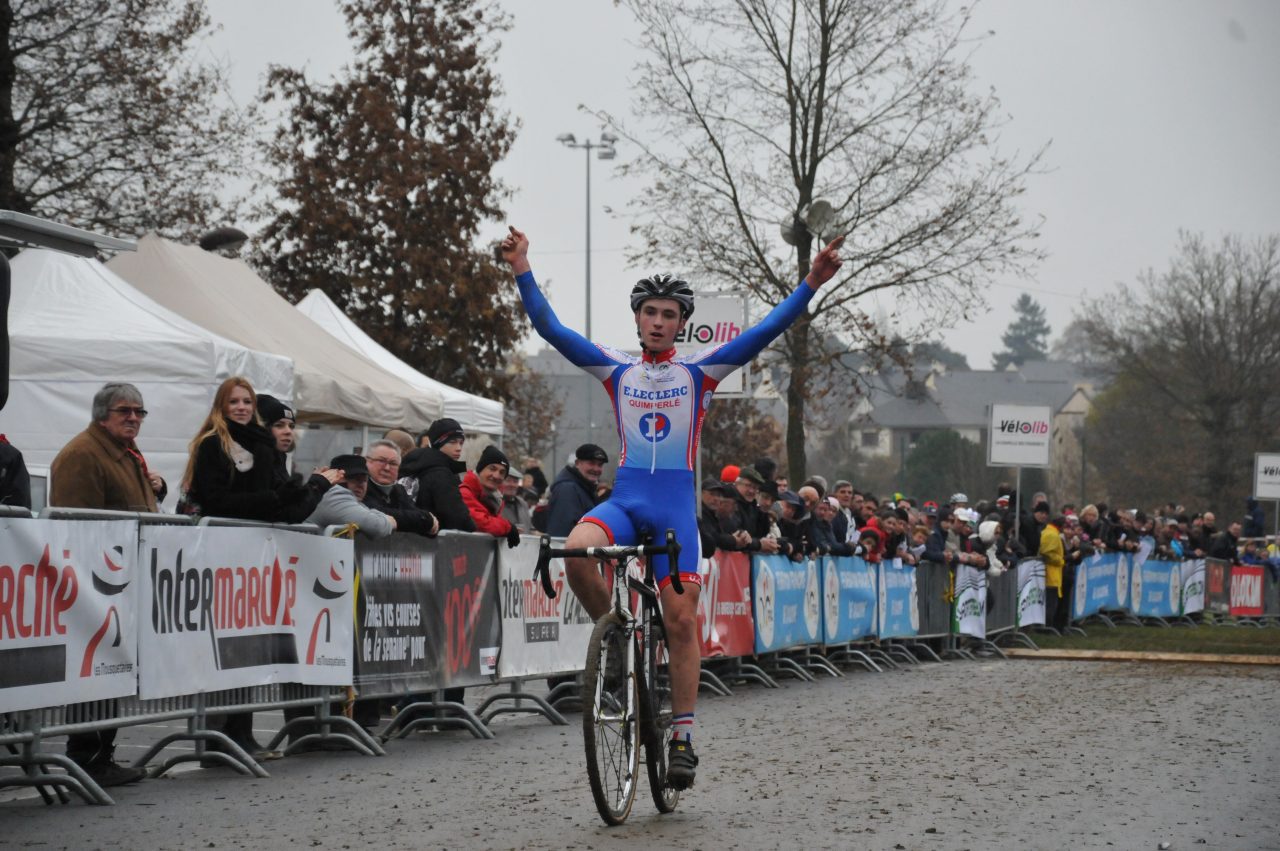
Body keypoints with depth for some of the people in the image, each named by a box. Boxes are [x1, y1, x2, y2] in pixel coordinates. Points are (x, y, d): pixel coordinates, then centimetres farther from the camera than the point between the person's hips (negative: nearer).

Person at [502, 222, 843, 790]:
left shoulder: (699, 371, 6)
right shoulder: (616, 370, 9)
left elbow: (766, 331, -2)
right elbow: (551, 329, 2)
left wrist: (811, 284, -13)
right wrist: (523, 272, -10)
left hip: (676, 504, -1)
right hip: (625, 498, 1)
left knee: (681, 621, -5)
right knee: (576, 552, -31)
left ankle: (683, 738, 3)